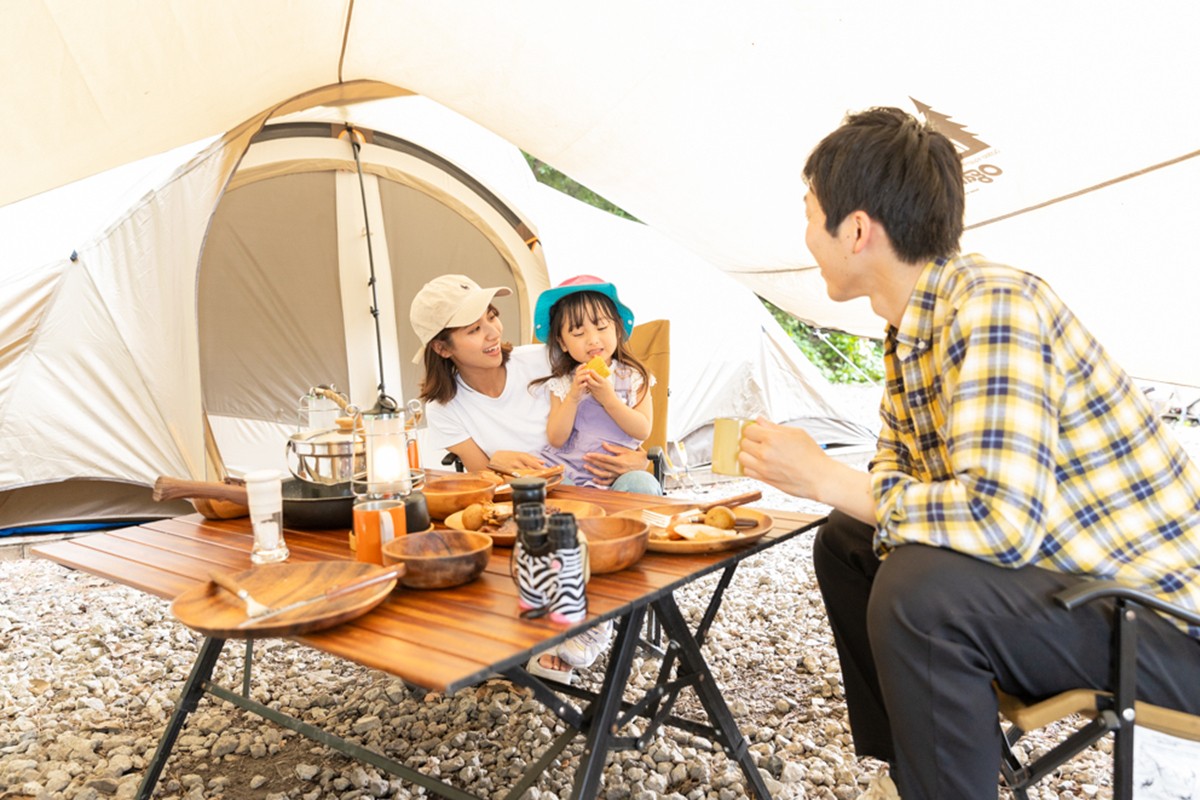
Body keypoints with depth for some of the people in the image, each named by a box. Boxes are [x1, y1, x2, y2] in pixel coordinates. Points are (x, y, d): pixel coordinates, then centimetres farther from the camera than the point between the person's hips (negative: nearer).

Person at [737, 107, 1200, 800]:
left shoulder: (992, 304, -24)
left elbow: (1001, 518, -34)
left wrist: (825, 479, -22)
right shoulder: (909, 328, 4)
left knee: (918, 590, -32)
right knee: (844, 544, 12)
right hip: (1054, 567, 10)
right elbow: (896, 473, 13)